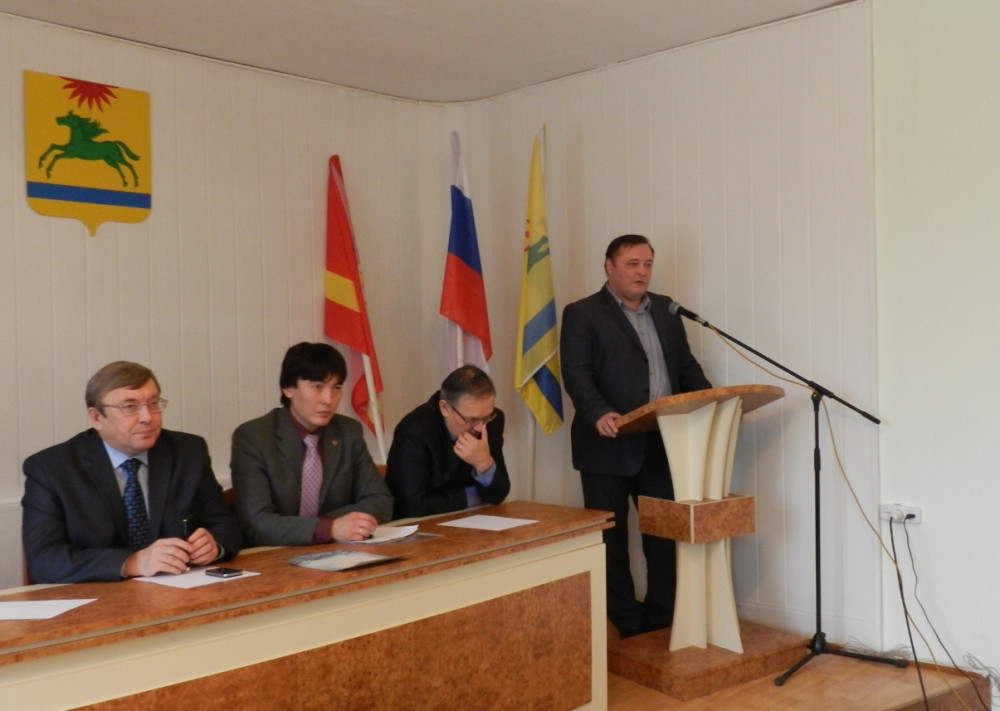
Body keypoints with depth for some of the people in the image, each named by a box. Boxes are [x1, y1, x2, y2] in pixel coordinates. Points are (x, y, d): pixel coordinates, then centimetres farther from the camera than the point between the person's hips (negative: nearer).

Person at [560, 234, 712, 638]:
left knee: (666, 532, 8)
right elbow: (576, 373, -13)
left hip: (662, 443, 5)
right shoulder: (582, 314, -2)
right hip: (609, 446, -5)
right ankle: (628, 625, 17)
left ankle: (662, 619, 21)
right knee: (611, 538, 4)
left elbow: (687, 365, 17)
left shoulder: (665, 309, 16)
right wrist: (598, 413, -29)